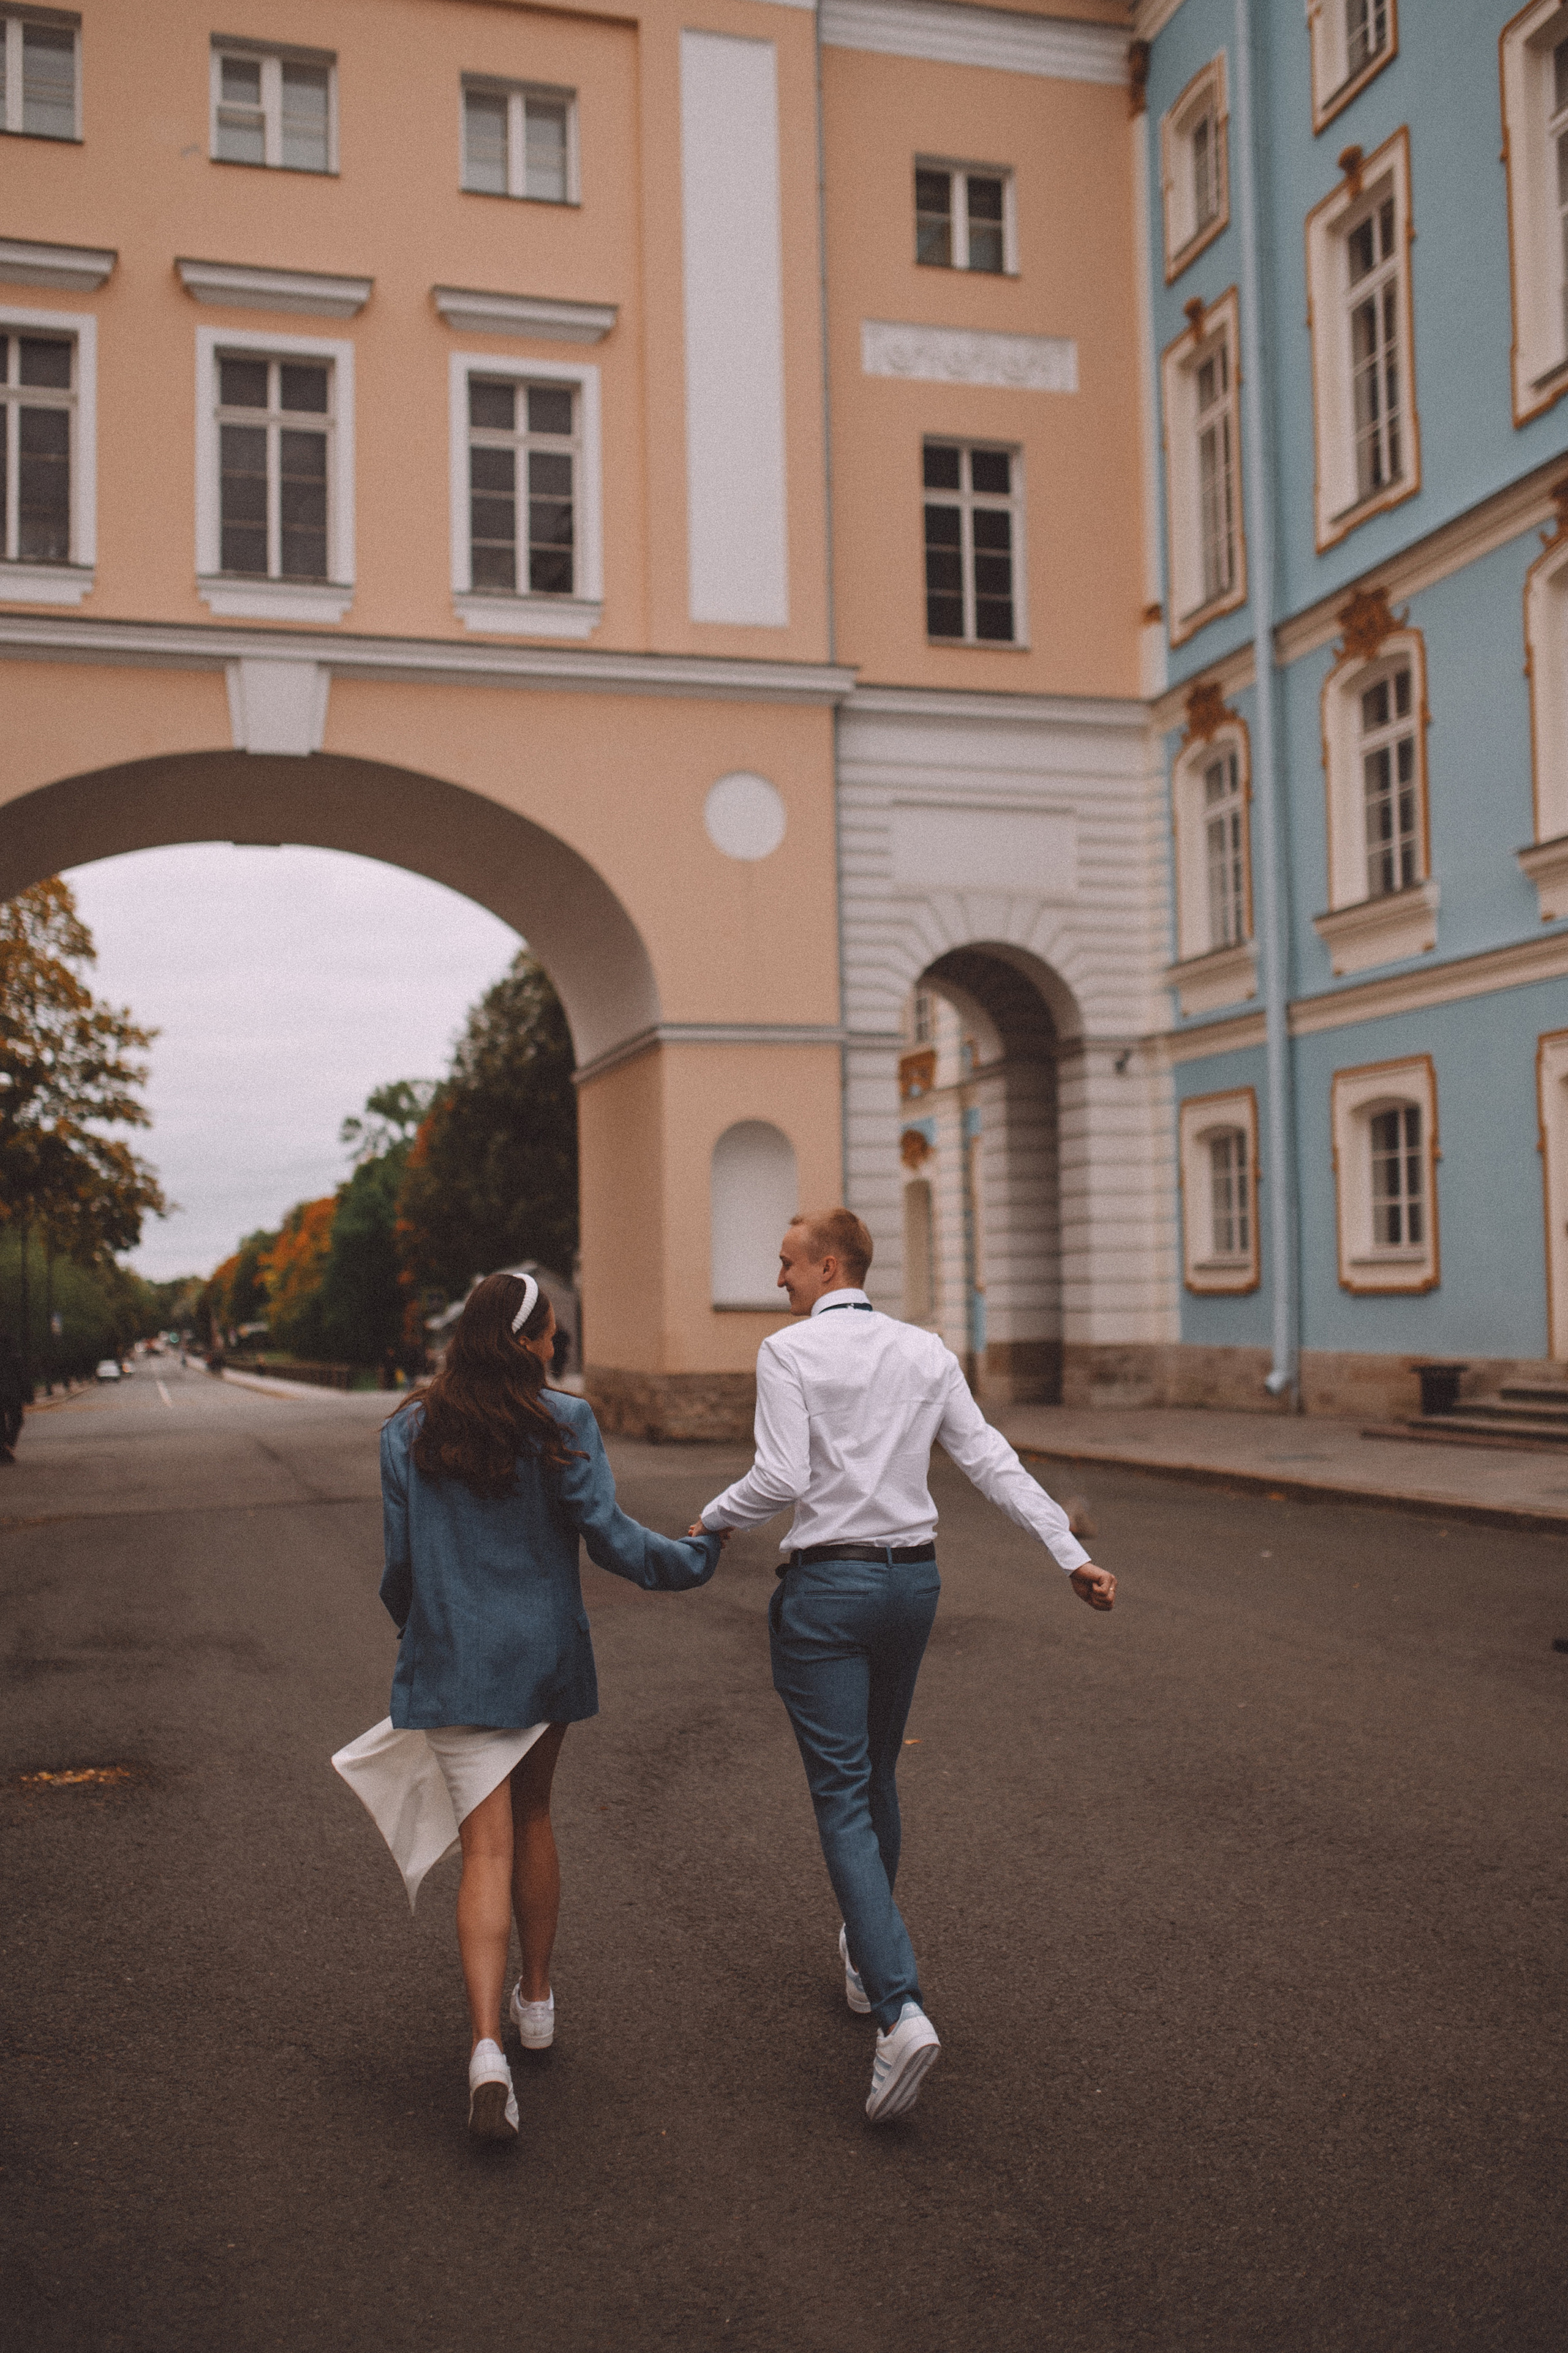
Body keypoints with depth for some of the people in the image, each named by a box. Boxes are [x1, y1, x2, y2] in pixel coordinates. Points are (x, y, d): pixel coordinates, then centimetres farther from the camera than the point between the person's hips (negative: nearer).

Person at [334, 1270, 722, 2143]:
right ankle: (538, 2002, 33)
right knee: (532, 1819, 21)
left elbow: (401, 1560, 2)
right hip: (545, 1656, 0)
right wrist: (692, 1557, 6)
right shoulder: (564, 1424, -8)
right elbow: (607, 1532, -10)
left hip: (452, 1663, 0)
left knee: (487, 1849, -1)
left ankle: (488, 2047, -15)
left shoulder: (409, 1433, -2)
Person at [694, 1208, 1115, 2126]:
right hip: (915, 1578, 6)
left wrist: (712, 1521, 2)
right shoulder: (926, 1351, 6)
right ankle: (868, 1959, 39)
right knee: (876, 1775, 23)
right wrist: (1073, 1553, 0)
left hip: (826, 1586, -6)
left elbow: (781, 1480, -17)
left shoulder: (789, 1351, -9)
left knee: (843, 1796, -3)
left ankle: (902, 2009, -16)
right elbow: (993, 1460, 0)